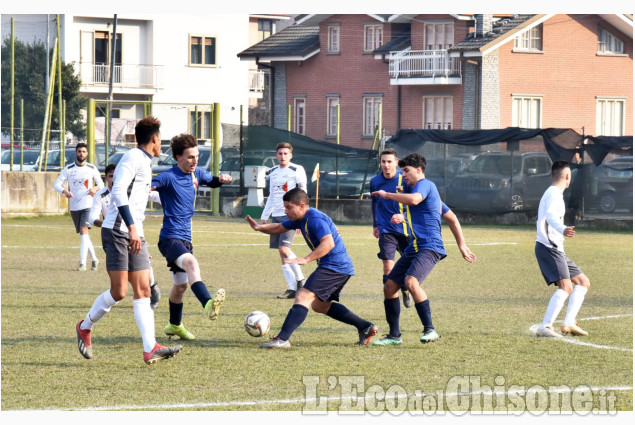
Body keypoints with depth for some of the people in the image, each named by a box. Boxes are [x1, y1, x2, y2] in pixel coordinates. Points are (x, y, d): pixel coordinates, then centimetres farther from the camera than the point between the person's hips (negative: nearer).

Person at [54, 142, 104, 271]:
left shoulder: (92, 169, 3)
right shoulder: (68, 169, 4)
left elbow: (101, 183, 12)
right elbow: (57, 184, 0)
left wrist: (95, 188, -12)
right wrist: (64, 191, -21)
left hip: (88, 204, -3)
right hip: (74, 206, 3)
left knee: (84, 229, -19)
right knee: (83, 234, 9)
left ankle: (83, 263, -24)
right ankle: (94, 259, 26)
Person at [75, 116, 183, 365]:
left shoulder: (144, 162, 21)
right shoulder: (134, 158, -9)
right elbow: (118, 193, -21)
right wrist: (131, 228, -27)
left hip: (134, 234, 10)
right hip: (117, 231, -10)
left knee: (143, 290, -1)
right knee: (119, 291, -10)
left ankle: (150, 349, -8)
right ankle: (85, 327, 12)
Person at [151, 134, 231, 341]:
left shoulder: (197, 174, 10)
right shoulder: (168, 177, -14)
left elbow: (211, 182, 30)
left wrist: (221, 179, 9)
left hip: (185, 238, 9)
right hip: (170, 237, -9)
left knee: (181, 285, 20)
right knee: (191, 262, -36)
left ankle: (174, 325, 38)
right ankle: (208, 304, -56)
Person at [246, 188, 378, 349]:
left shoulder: (315, 219, -18)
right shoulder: (300, 219, 12)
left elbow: (328, 243, -30)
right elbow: (278, 228, 23)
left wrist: (305, 259, -36)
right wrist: (259, 227, 4)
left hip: (335, 267, -11)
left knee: (304, 296, -19)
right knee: (319, 304, 21)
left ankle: (282, 339, -29)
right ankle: (365, 327, 21)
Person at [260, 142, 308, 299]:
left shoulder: (297, 171, -4)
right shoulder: (273, 172, 16)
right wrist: (264, 216, 20)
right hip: (276, 216, 7)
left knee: (284, 248, -19)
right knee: (282, 253, 2)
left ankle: (300, 280, -4)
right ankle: (292, 288, 5)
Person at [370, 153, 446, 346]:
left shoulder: (425, 184, -8)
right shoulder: (412, 187, 22)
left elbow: (414, 200, -31)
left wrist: (386, 195, -19)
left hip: (429, 247, -10)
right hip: (414, 248, 10)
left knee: (411, 281, -30)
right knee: (389, 286, 5)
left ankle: (430, 330, -25)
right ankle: (394, 335, 13)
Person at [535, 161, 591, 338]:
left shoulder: (552, 193, 23)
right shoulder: (554, 194, -10)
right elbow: (550, 215, -31)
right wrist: (563, 230, -50)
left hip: (556, 250, 11)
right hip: (549, 248, -11)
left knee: (583, 282, 12)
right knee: (566, 287, -23)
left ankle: (569, 323, 4)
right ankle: (545, 327, -29)